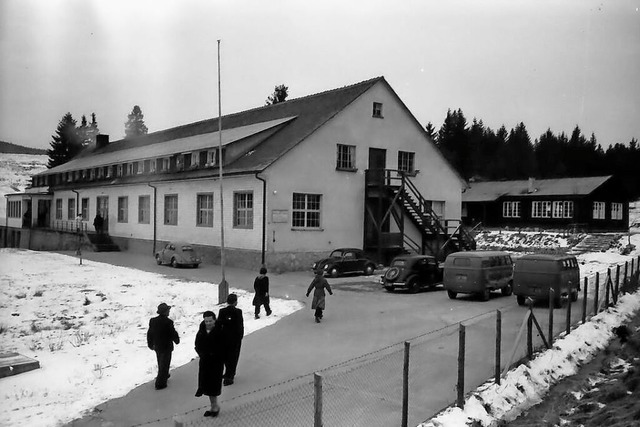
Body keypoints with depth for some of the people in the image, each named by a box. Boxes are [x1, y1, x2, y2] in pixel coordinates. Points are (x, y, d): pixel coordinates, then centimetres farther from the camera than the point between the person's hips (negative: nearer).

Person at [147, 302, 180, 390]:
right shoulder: (168, 322, -24)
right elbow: (173, 333, -17)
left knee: (161, 363, 26)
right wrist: (177, 340, 4)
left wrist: (150, 344, 19)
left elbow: (149, 334, 6)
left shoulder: (153, 321, -3)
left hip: (157, 347, 7)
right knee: (164, 364, 5)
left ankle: (164, 376, 45)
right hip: (166, 347, -7)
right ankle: (160, 384, 7)